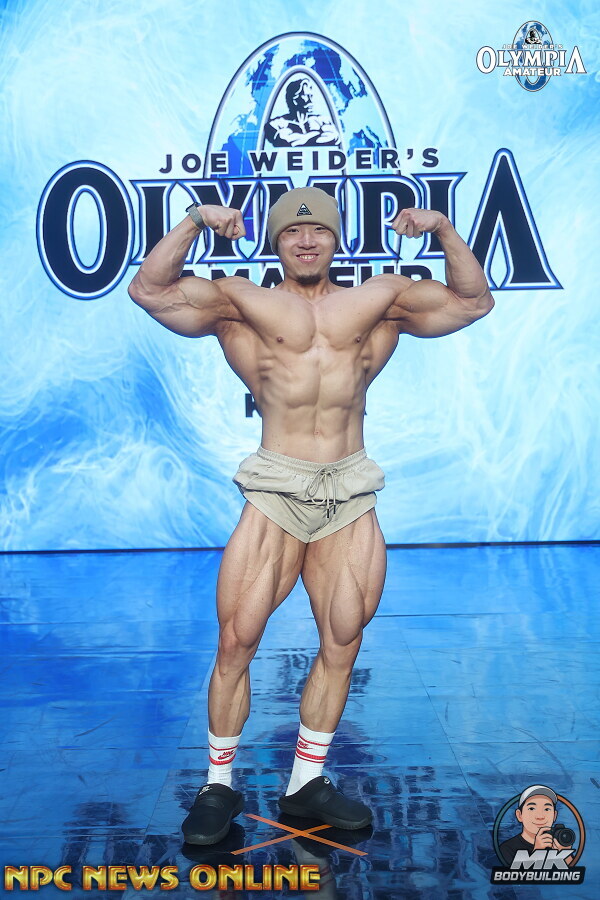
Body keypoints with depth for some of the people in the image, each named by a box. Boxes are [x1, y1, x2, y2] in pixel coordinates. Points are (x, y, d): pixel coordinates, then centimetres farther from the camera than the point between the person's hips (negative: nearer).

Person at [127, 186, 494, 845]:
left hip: (350, 500, 3)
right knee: (236, 641, -3)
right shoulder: (245, 303, 7)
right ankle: (219, 784, 16)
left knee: (341, 646, 7)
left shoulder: (377, 301, 13)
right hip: (274, 494, -2)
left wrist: (443, 229, 5)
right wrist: (195, 222, -6)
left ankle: (307, 783, 24)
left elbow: (473, 301, 16)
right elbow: (149, 290, 2)